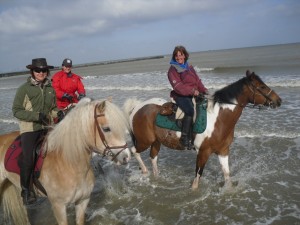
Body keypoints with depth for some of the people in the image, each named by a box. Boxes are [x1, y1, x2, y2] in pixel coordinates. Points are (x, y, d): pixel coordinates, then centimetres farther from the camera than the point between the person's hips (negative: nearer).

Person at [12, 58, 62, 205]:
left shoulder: (50, 89, 8)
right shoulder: (24, 88, -4)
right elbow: (16, 110, -6)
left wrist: (58, 113, -2)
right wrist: (36, 115, -18)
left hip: (47, 127, 5)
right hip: (29, 128, -4)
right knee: (28, 159, -15)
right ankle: (26, 190, 6)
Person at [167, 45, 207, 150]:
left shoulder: (190, 67, 19)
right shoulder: (172, 69, -2)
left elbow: (198, 81, 19)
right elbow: (177, 86, -14)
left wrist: (204, 90, 1)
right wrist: (191, 90, -24)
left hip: (194, 94, 7)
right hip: (181, 95, -7)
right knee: (190, 111, -31)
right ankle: (185, 138, -24)